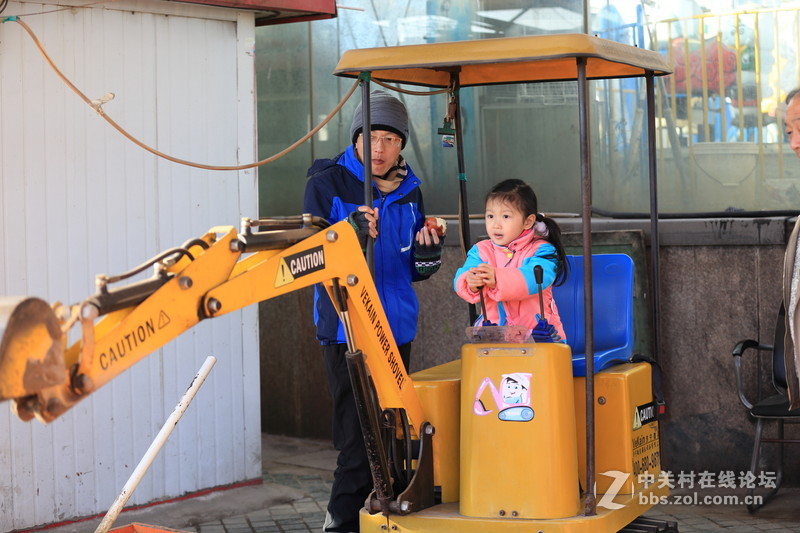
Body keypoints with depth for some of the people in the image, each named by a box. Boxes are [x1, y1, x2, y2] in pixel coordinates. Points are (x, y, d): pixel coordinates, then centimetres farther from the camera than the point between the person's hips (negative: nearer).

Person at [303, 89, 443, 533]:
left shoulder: (409, 190, 10)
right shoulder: (326, 184, -6)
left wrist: (428, 253, -6)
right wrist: (350, 238, -28)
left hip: (397, 326, 6)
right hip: (346, 326, -5)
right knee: (359, 438, -7)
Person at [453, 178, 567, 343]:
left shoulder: (540, 251, 0)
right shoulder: (481, 251, 11)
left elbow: (534, 278, -21)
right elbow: (461, 278, -5)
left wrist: (498, 280, -38)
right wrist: (471, 283, -31)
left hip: (537, 331, -2)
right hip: (493, 330, 2)